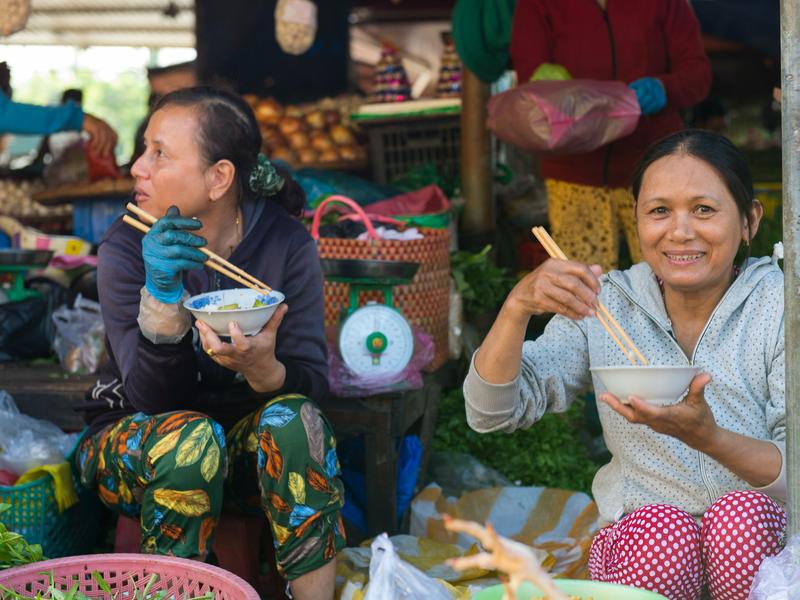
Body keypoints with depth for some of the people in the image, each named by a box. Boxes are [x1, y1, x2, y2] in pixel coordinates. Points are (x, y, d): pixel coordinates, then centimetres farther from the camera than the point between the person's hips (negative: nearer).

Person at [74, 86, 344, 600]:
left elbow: (312, 382, -16)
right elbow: (151, 398, -21)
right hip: (133, 449, -1)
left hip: (243, 444, 1)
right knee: (190, 437, -34)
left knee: (292, 419, -30)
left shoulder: (287, 244, -12)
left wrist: (265, 370, -39)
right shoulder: (126, 249, -15)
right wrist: (161, 294, -37)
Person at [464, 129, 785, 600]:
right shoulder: (602, 304, 0)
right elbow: (492, 414, -6)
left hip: (760, 542, 0)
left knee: (743, 513, -32)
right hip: (642, 543, 0)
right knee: (659, 528, -32)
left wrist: (706, 437, -32)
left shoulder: (778, 305, -6)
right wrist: (518, 308, -23)